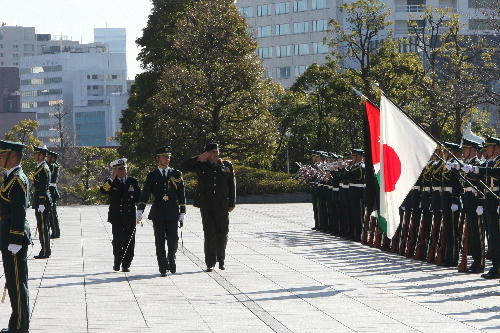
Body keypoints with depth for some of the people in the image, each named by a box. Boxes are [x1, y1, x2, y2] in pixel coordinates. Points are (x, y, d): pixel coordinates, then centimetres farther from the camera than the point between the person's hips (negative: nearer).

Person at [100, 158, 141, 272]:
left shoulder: (133, 181, 9)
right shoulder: (111, 182, 4)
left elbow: (139, 198, 10)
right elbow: (103, 190, -16)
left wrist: (139, 213, 1)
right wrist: (112, 178, -17)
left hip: (130, 216, 1)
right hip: (116, 217, -1)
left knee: (129, 241, -2)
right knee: (117, 241, 0)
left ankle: (126, 265, 3)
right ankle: (117, 263, 15)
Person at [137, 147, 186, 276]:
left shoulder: (176, 174, 8)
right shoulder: (152, 175, 6)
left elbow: (182, 195, 8)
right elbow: (145, 194, 0)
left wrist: (182, 213, 3)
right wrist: (140, 210, -12)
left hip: (173, 213, 0)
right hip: (158, 214, 0)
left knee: (173, 241, -2)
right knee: (160, 242, -1)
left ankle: (171, 259, 26)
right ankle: (163, 268, 5)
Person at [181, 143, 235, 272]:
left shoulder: (227, 165, 6)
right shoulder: (201, 166, 3)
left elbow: (232, 185, 9)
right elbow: (184, 166, -4)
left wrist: (232, 203, 5)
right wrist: (199, 159, -14)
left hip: (222, 206, 1)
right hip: (206, 206, -1)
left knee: (222, 233, 6)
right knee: (209, 234, -4)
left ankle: (221, 260, 24)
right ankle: (210, 263, 2)